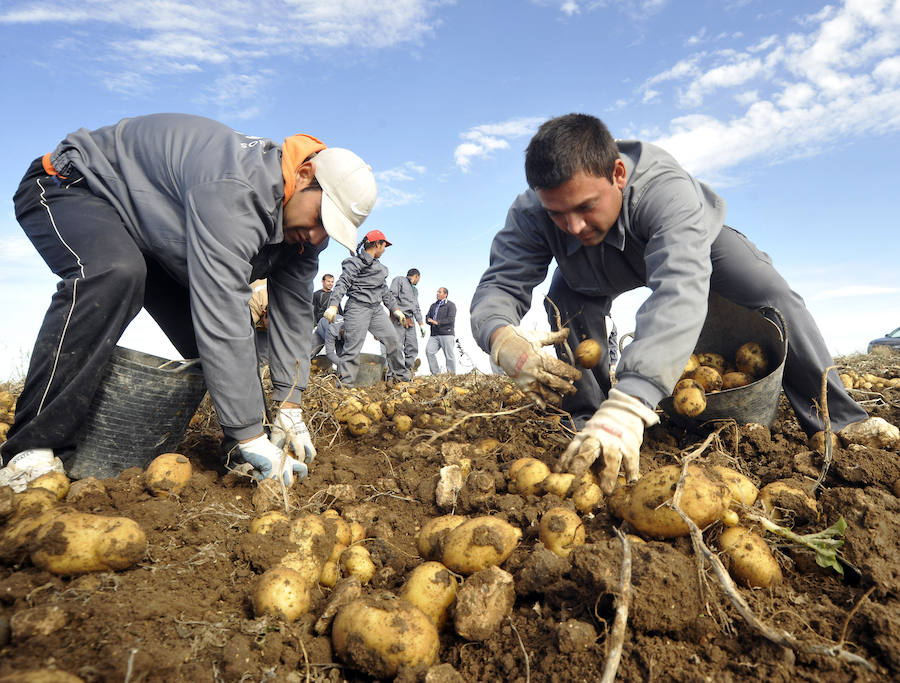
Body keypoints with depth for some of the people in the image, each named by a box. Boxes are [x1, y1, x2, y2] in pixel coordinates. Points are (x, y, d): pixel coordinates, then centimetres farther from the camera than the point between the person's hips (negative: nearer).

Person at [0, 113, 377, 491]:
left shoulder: (303, 225, -12)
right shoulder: (234, 189, -40)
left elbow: (293, 310, -10)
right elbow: (224, 317, -44)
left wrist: (289, 406, -15)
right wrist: (252, 438, -40)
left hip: (155, 236, 8)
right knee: (115, 274, -39)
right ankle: (35, 450, -32)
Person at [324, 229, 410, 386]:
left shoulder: (379, 267, 23)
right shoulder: (355, 263, -4)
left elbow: (385, 291, 29)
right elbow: (343, 283, -14)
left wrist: (395, 309, 25)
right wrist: (333, 305, -25)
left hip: (376, 309, 8)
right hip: (358, 308, -8)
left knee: (393, 340, 6)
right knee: (353, 346, -12)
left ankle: (400, 375, 20)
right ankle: (344, 383, -8)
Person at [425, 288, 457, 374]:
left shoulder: (450, 305, 3)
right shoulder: (433, 305, 23)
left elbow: (451, 319, -10)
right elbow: (427, 318, 17)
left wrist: (437, 322, -14)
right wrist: (430, 321, -6)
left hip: (447, 334, -5)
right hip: (434, 335, 5)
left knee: (449, 355, -4)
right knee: (429, 351, -14)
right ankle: (435, 373, -8)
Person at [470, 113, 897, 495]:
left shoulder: (666, 189, -48)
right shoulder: (531, 213, -36)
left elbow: (679, 291, -63)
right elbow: (499, 285, -39)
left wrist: (628, 405, -78)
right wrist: (502, 338, -66)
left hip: (690, 240, -2)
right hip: (596, 271, 2)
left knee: (772, 295, -19)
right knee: (566, 306, -26)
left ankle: (837, 419, -5)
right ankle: (586, 418, -9)